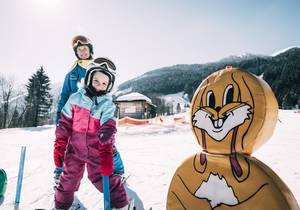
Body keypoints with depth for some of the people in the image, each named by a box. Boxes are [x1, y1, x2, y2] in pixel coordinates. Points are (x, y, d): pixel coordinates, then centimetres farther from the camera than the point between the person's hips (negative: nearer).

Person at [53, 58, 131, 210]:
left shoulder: (108, 105, -9)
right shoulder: (75, 98, -3)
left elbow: (107, 130, -18)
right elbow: (64, 124, 2)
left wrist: (106, 153, -27)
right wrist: (59, 146, 1)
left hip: (96, 152, -2)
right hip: (74, 150, 2)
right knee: (68, 180, 17)